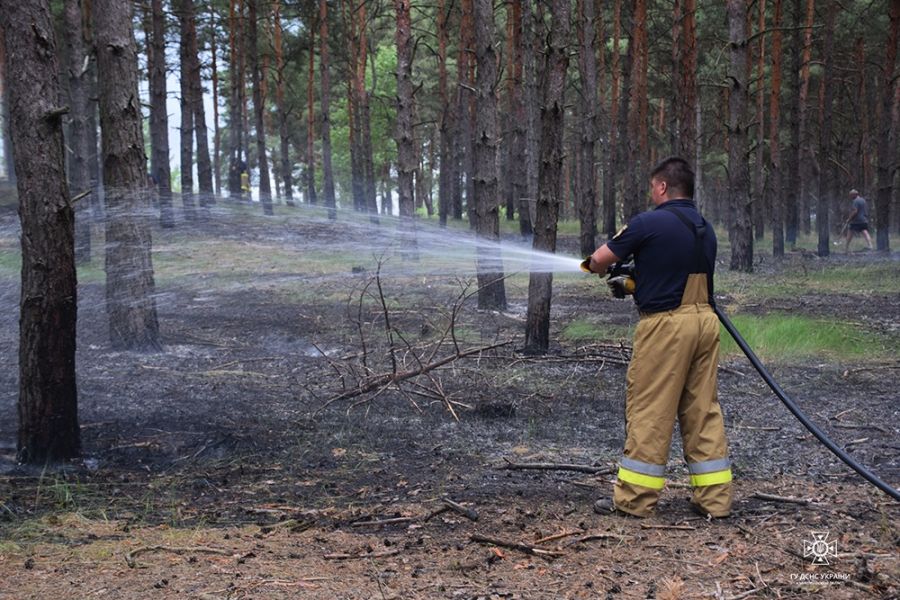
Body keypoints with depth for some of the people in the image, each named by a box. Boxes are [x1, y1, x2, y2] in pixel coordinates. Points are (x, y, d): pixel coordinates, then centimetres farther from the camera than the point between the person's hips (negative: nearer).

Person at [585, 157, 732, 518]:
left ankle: (633, 499, 6)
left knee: (649, 413, -1)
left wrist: (600, 268, 20)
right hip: (705, 320, 7)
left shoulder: (649, 223, -9)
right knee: (704, 411, 11)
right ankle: (714, 498, 14)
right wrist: (639, 282, 25)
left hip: (666, 324, -7)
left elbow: (599, 261, -4)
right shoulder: (705, 229, 14)